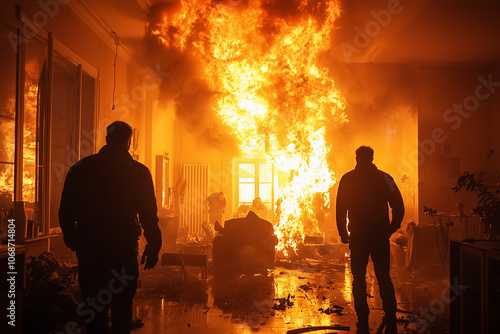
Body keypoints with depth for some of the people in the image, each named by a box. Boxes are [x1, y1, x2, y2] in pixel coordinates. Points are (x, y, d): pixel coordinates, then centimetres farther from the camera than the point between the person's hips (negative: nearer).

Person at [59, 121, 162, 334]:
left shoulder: (81, 168, 2)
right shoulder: (139, 172, -4)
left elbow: (66, 211, 6)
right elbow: (149, 214, -5)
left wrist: (71, 240, 19)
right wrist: (153, 247, 4)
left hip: (89, 250, 2)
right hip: (124, 250, -1)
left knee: (93, 310, 12)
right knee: (122, 308, 11)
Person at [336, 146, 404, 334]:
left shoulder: (347, 179, -2)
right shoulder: (384, 178, 1)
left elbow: (340, 209, -4)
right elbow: (399, 207, 0)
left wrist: (343, 233, 5)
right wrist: (391, 229, 11)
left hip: (358, 237, -1)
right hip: (380, 237, 1)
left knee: (358, 280, 8)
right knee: (384, 278, 10)